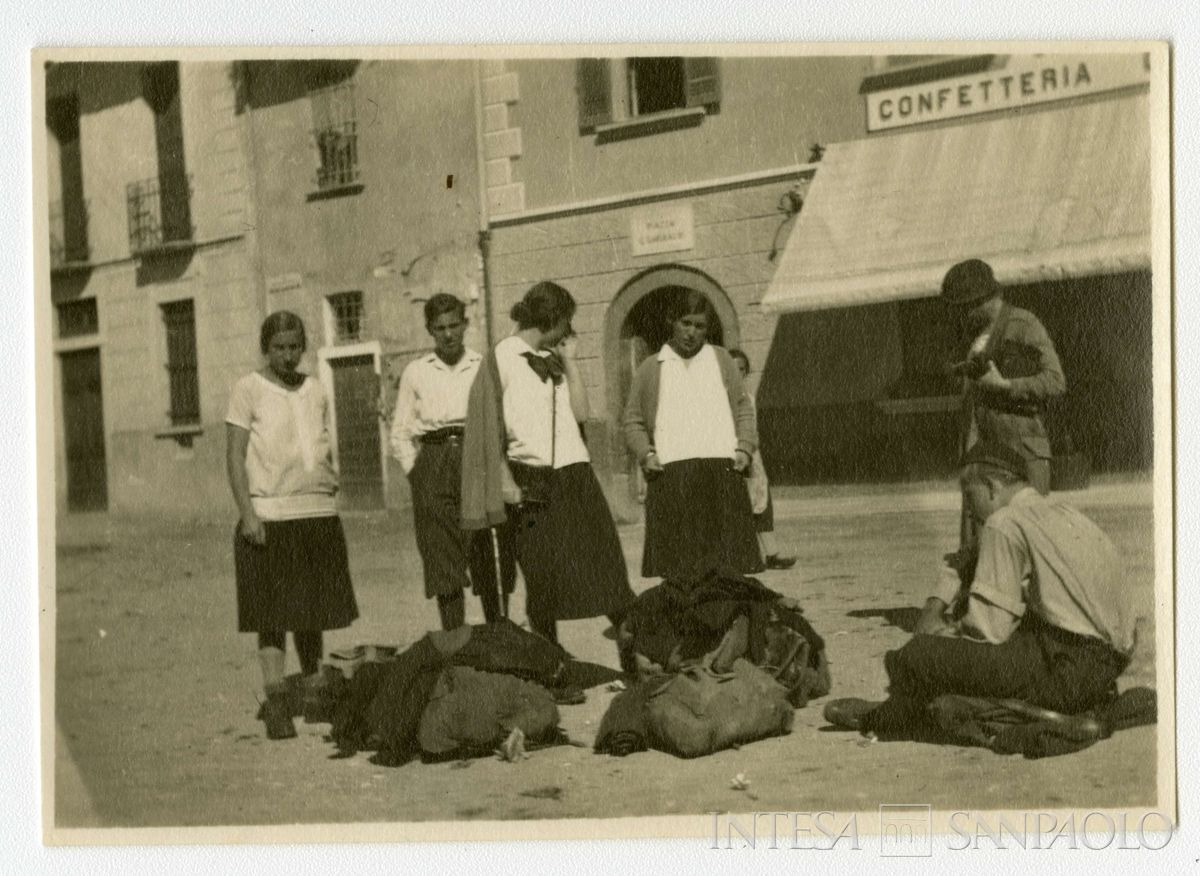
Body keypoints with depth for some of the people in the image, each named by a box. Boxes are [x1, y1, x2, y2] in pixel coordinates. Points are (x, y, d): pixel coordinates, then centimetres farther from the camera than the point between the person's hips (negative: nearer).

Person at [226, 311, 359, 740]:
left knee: (312, 611, 11)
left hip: (318, 515, 5)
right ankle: (275, 701, -6)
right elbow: (234, 456, -5)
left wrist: (331, 487, 10)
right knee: (273, 612, -5)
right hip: (268, 516, -5)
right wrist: (247, 513, -13)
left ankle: (315, 693, 19)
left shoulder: (315, 391, 13)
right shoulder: (248, 390, -1)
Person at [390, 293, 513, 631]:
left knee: (489, 560, -2)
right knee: (443, 562, -4)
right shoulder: (416, 372, 10)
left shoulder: (483, 367, 8)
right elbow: (400, 434, 12)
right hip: (434, 464, 0)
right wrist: (416, 471, 1)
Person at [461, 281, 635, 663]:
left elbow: (581, 412, 8)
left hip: (575, 477, 5)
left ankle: (636, 658, 0)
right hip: (530, 484, -5)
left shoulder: (554, 358, 15)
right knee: (543, 582, -1)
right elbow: (490, 426, -6)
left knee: (607, 568, -2)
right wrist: (505, 481, -12)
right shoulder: (502, 357, -2)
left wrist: (570, 361, 6)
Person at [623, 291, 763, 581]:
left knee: (728, 564, -3)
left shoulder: (721, 360, 17)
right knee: (678, 568, -6)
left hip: (723, 471, 1)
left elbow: (744, 409, 18)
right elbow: (633, 421, 14)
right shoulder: (651, 369, 13)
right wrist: (645, 454, -3)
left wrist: (744, 448, 3)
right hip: (672, 474, -1)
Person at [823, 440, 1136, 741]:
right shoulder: (1062, 513, 19)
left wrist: (942, 630, 7)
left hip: (1069, 670, -10)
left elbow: (989, 629, -13)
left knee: (920, 655, -8)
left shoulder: (1005, 523, -8)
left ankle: (883, 719, 20)